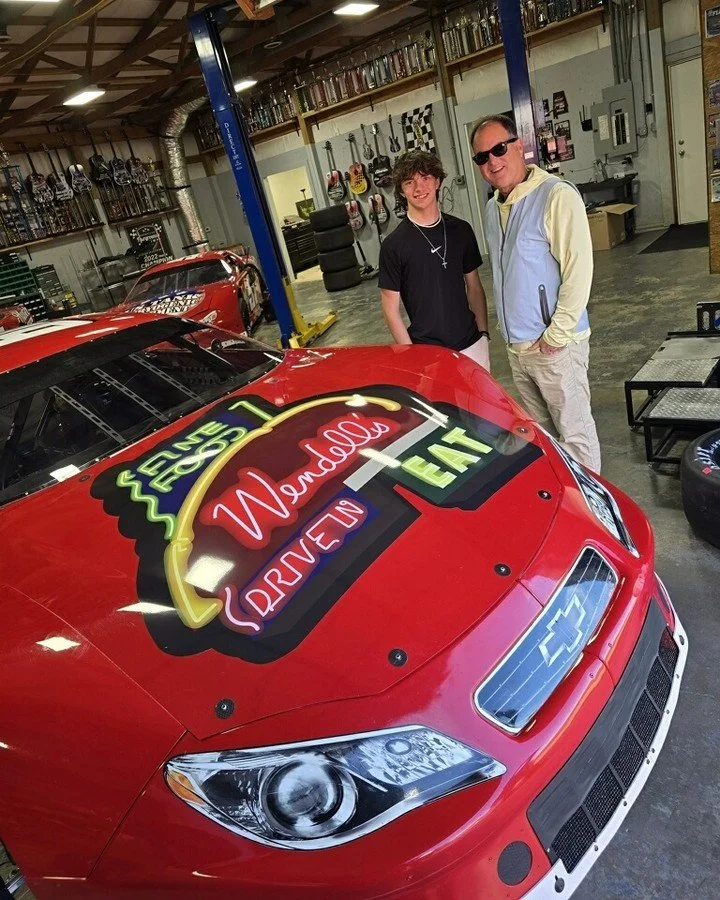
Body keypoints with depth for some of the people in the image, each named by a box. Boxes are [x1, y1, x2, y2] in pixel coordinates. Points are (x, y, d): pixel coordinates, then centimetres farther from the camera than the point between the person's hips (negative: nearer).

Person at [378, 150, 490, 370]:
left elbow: (474, 287, 11)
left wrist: (483, 333, 5)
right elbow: (391, 308, -6)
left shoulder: (461, 230, 4)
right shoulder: (394, 244, -8)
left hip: (472, 344, 4)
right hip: (427, 350, -4)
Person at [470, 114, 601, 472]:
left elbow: (579, 270, -18)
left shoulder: (557, 196, -13)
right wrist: (507, 325, 14)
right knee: (540, 432, 19)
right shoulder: (491, 209, 11)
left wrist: (556, 335, -16)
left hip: (555, 345, -7)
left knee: (574, 433, 2)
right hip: (516, 346, 8)